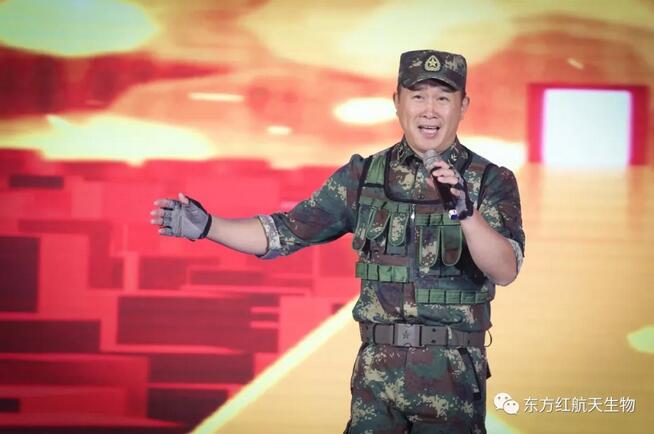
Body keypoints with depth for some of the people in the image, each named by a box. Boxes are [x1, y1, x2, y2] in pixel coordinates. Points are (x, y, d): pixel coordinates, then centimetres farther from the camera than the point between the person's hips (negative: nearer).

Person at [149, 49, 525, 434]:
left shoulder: (492, 182, -4)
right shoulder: (364, 176, 4)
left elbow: (506, 271, -16)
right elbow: (286, 232, 6)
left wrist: (466, 211, -31)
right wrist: (207, 226, -5)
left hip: (453, 377, -2)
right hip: (378, 372, 2)